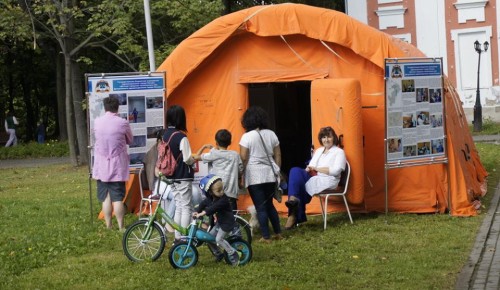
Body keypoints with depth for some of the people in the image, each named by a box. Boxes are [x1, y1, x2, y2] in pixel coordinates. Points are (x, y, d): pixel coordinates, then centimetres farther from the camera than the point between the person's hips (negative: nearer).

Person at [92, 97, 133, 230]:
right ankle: (121, 227, 3)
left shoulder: (97, 122, -3)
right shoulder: (123, 123, -10)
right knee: (118, 198, 1)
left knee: (105, 198, 7)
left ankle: (108, 226, 10)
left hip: (102, 167, 2)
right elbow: (130, 140, 6)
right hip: (118, 166, -2)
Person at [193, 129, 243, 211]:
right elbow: (240, 171, 11)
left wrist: (204, 147, 21)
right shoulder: (235, 155, 9)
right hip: (232, 194, 3)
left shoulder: (214, 154, -1)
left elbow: (196, 157, 5)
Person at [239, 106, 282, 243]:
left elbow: (243, 159, -10)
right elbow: (278, 156, 10)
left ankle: (266, 237, 4)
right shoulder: (271, 134, 6)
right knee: (269, 204, 19)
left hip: (254, 176, -5)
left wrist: (240, 177, -2)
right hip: (270, 175, 5)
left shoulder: (247, 136, -9)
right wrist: (277, 171, 21)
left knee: (260, 207, 2)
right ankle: (278, 233, 21)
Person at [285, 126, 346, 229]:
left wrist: (316, 168, -10)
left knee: (297, 183, -27)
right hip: (313, 178, 6)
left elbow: (336, 170, -12)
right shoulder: (319, 150, 23)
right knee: (295, 171, -25)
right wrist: (309, 169, -7)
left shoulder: (339, 152, 2)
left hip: (327, 181, -6)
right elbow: (311, 166, 19)